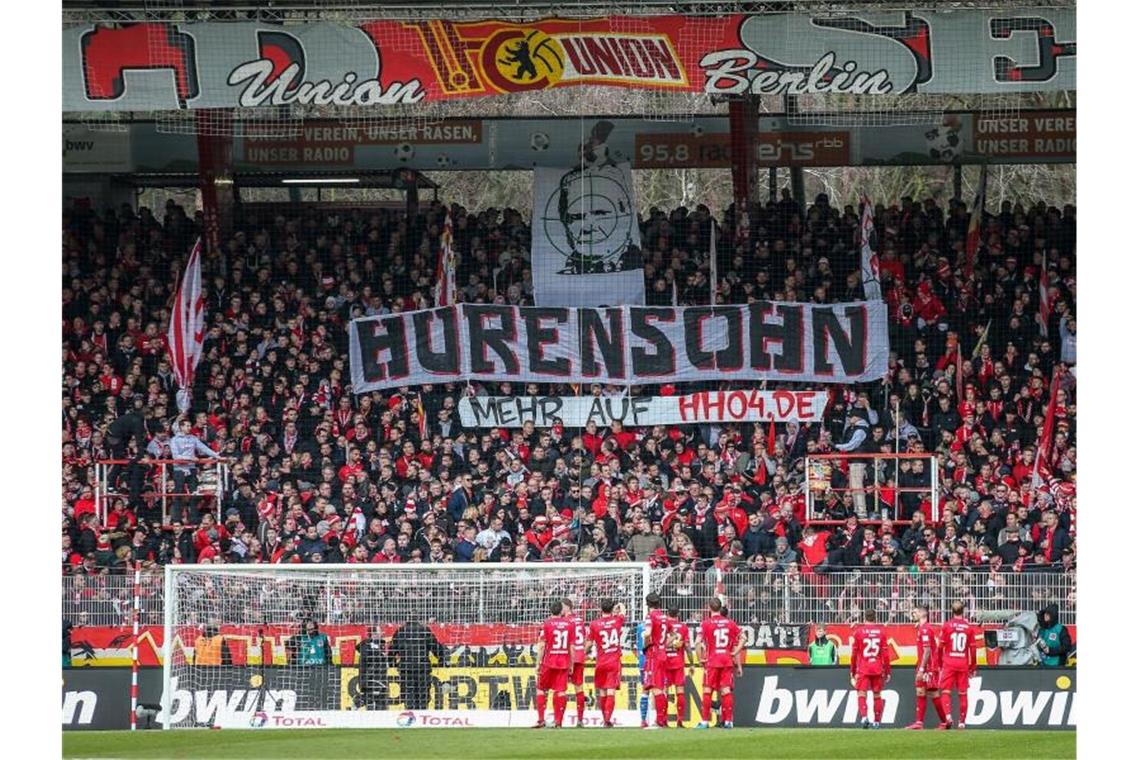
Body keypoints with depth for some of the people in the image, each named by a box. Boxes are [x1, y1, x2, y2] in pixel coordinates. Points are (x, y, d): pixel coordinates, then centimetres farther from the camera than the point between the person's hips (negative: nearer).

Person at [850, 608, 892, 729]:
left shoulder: (859, 631, -2)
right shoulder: (881, 631, 3)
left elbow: (854, 653, 1)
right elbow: (885, 653, 2)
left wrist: (853, 670, 11)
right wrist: (887, 671, 8)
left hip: (863, 669, -2)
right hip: (878, 669, 2)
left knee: (862, 693, -4)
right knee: (877, 695, 10)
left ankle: (864, 716, -25)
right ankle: (876, 721, 13)